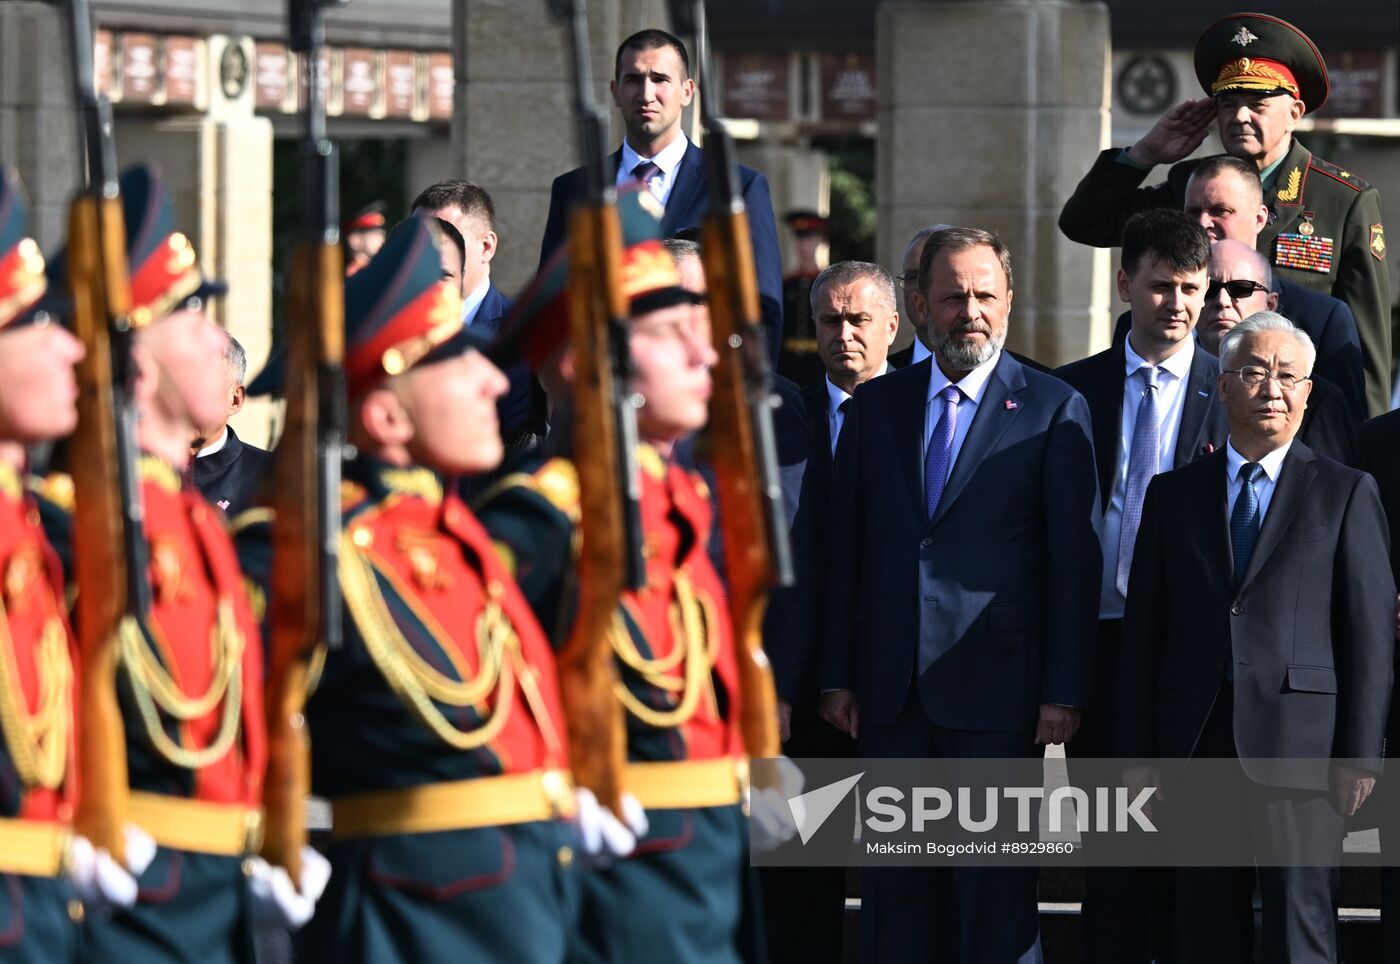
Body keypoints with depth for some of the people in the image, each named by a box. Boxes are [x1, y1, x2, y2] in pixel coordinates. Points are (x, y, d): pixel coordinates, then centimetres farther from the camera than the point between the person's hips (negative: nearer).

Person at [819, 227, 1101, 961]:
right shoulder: (876, 405, 11)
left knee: (997, 889, -1)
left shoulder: (1053, 411, 0)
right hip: (891, 689, 4)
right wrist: (837, 675, 5)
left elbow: (1074, 561, -3)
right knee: (894, 886, 6)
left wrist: (1064, 691, -9)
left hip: (996, 687, -4)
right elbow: (845, 548, 11)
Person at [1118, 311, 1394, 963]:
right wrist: (1137, 753, 5)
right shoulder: (1174, 494, 14)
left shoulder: (1345, 493, 6)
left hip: (1299, 739, -3)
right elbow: (1143, 630, 12)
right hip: (1197, 739, 3)